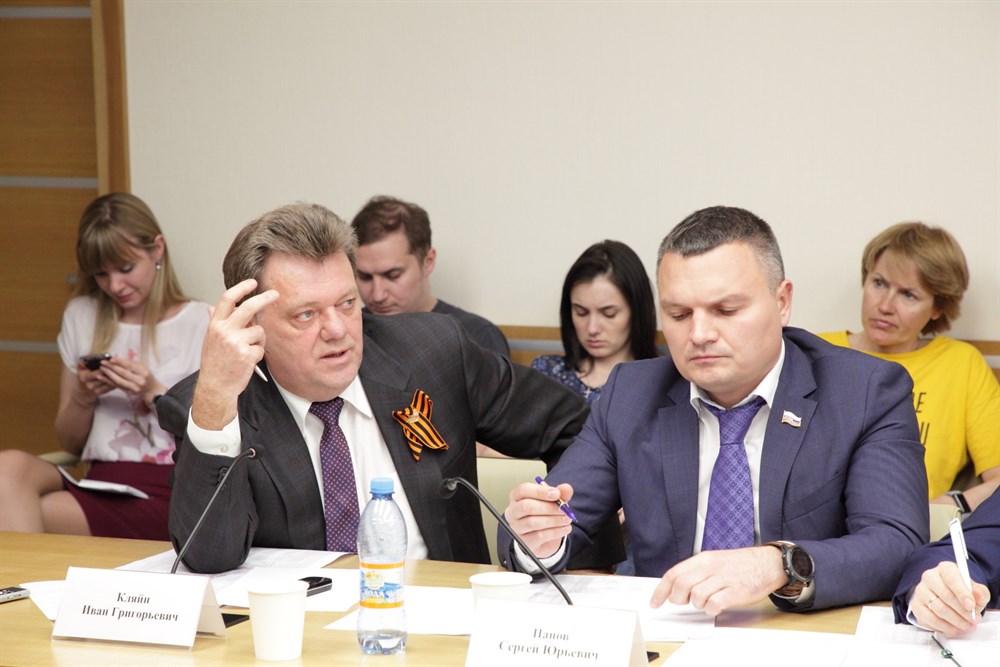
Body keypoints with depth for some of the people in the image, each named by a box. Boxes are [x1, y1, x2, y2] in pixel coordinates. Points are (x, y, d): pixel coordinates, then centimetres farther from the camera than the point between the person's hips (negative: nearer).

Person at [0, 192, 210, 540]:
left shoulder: (202, 324, 4)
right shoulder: (81, 317, 16)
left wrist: (154, 393, -10)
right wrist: (82, 397, 0)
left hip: (165, 494, -5)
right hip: (98, 482, 5)